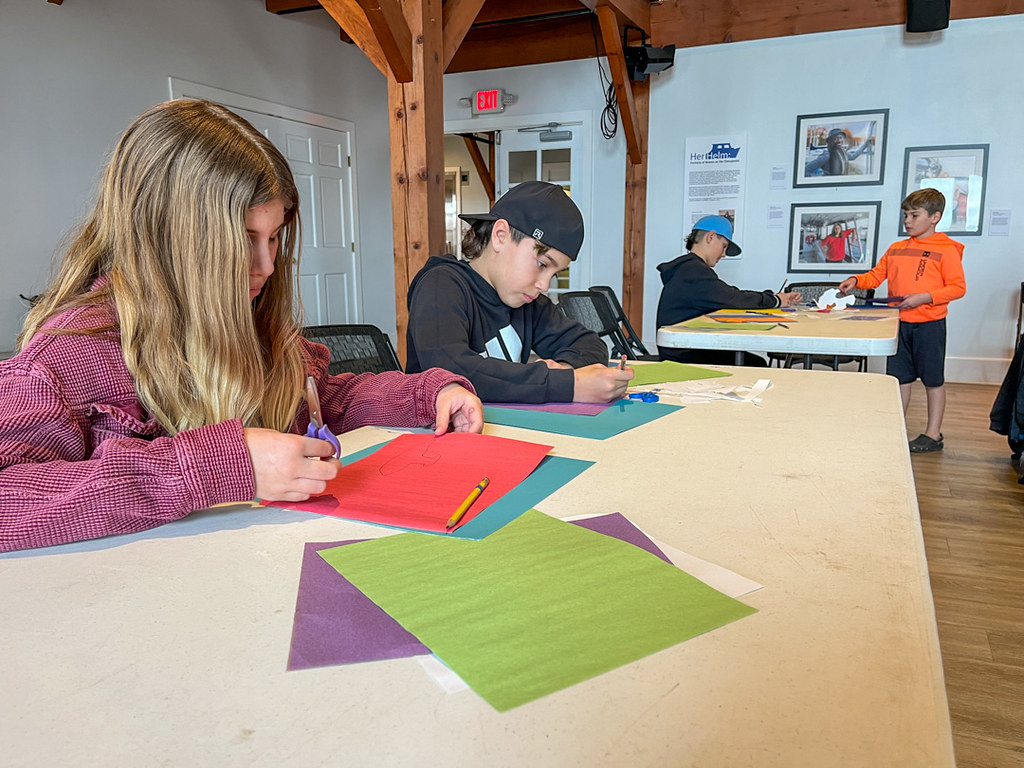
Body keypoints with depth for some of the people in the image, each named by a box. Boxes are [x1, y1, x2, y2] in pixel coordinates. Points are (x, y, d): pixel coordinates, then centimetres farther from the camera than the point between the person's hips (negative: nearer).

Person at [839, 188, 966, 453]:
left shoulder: (946, 249, -8)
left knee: (933, 379, 6)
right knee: (899, 377, 11)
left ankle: (933, 434, 15)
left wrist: (924, 297, -20)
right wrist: (856, 280, -3)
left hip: (929, 324, -5)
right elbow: (877, 275, 15)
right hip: (899, 323, 6)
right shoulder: (896, 249, 10)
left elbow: (958, 287, -10)